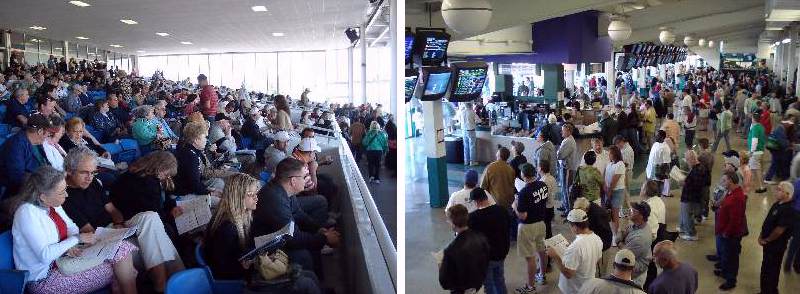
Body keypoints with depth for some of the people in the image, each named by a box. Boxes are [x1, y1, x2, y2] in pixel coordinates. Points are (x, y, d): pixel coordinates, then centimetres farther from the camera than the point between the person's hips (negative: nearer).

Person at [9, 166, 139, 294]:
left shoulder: (53, 204, 2)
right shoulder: (27, 213, -23)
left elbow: (71, 227, 15)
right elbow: (45, 255, -28)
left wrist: (70, 245, -7)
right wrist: (76, 239, -18)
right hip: (43, 279, -8)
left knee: (122, 248, -10)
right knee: (109, 271, -22)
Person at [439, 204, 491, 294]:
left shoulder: (451, 250, -35)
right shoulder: (481, 237, -19)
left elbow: (444, 282, -25)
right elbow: (487, 261, -1)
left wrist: (441, 268, -6)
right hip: (479, 284, 5)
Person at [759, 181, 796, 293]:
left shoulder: (789, 210, -24)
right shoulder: (777, 204, 5)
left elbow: (779, 230, -24)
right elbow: (767, 221, 13)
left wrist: (766, 240, -11)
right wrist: (761, 236, 6)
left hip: (776, 245, -9)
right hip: (769, 243, 9)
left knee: (771, 271, 4)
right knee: (766, 267, 20)